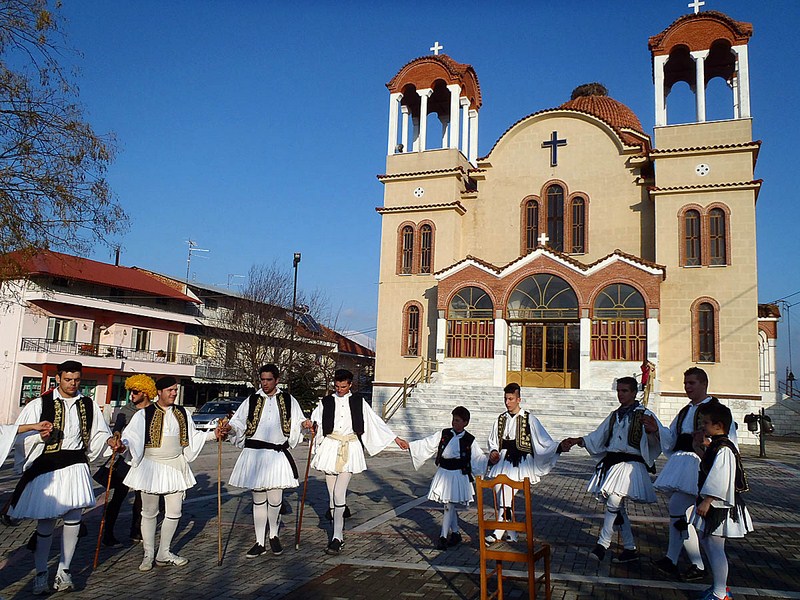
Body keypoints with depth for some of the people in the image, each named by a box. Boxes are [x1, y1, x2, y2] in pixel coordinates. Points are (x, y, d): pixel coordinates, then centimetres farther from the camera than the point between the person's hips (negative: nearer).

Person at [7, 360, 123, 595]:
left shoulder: (89, 405, 7)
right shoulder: (40, 404, -3)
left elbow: (98, 433, 16)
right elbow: (19, 436, -1)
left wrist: (109, 440, -4)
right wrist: (40, 436, -20)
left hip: (76, 467, 3)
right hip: (47, 468, -3)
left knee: (73, 520, 6)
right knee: (46, 522, 3)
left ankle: (64, 571, 21)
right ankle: (40, 573, 21)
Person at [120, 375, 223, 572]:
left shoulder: (182, 413, 6)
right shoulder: (144, 414, -7)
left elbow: (193, 436, 15)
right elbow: (129, 436, -12)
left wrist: (213, 434, 3)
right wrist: (121, 443, -33)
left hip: (176, 466, 4)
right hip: (151, 465, -4)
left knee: (174, 512, 7)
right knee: (149, 512, 6)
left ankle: (164, 554, 21)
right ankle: (148, 555, 22)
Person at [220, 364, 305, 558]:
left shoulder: (288, 401, 7)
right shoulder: (252, 401, 7)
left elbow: (297, 424, 14)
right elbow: (239, 422, 4)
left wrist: (305, 425, -7)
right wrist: (230, 428, -16)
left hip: (278, 455, -1)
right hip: (254, 454, 1)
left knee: (275, 500, 0)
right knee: (258, 500, 9)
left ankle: (274, 535, 27)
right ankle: (259, 543, 21)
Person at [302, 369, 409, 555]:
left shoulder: (358, 402, 7)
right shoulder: (326, 402, 8)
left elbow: (376, 422, 10)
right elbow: (314, 421, 7)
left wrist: (396, 439, 9)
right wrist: (309, 424, -18)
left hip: (349, 450, -2)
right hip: (330, 448, 2)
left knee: (339, 493, -13)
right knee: (332, 494, 6)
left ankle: (337, 538, -9)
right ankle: (339, 534, 18)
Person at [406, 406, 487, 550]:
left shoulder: (469, 440, -3)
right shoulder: (443, 434, 1)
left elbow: (478, 457, -1)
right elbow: (427, 444, 0)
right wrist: (409, 445, -8)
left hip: (458, 476, -3)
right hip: (443, 473, 3)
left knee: (450, 506, -5)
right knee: (450, 506, 13)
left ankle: (443, 537, 1)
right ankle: (455, 533, 28)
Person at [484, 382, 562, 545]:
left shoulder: (529, 419, -3)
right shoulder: (501, 419, 11)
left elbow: (543, 440, -6)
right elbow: (492, 441, 20)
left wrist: (558, 447, -21)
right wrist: (493, 451, 0)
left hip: (519, 463, -5)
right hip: (502, 461, 5)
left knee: (506, 499, -19)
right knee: (501, 500, 7)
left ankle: (498, 533, -12)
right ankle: (512, 535, 20)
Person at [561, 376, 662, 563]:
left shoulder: (644, 415, -2)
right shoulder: (614, 415, 18)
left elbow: (657, 442, -11)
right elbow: (597, 437, 20)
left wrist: (654, 432, -34)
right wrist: (576, 441, 6)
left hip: (630, 465, -7)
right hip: (611, 462, 7)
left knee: (613, 503, -16)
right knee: (618, 507, 9)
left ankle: (602, 544, -4)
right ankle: (630, 549, 19)